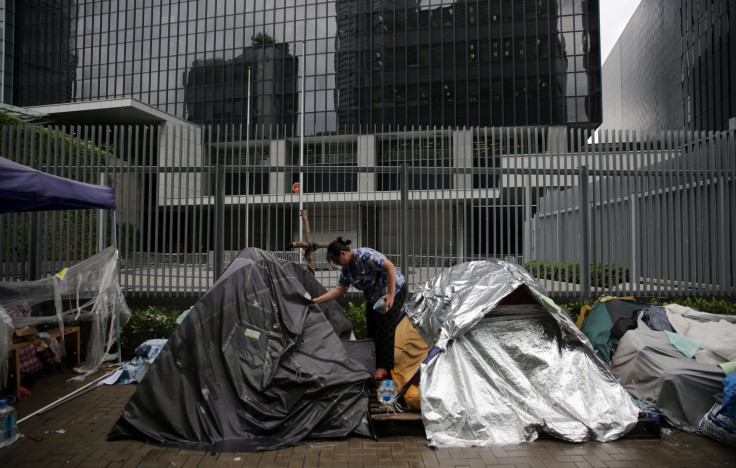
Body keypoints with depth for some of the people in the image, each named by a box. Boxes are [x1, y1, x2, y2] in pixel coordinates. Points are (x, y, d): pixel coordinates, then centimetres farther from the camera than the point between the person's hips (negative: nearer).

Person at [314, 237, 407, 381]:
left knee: (385, 329, -10)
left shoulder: (365, 255, -28)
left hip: (394, 289, -9)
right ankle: (375, 363, 18)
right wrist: (317, 300, -5)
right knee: (371, 329, 7)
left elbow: (390, 267, -30)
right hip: (374, 297, 9)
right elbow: (339, 290, 3)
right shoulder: (345, 270, 0)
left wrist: (390, 295, -31)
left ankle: (384, 367, -2)